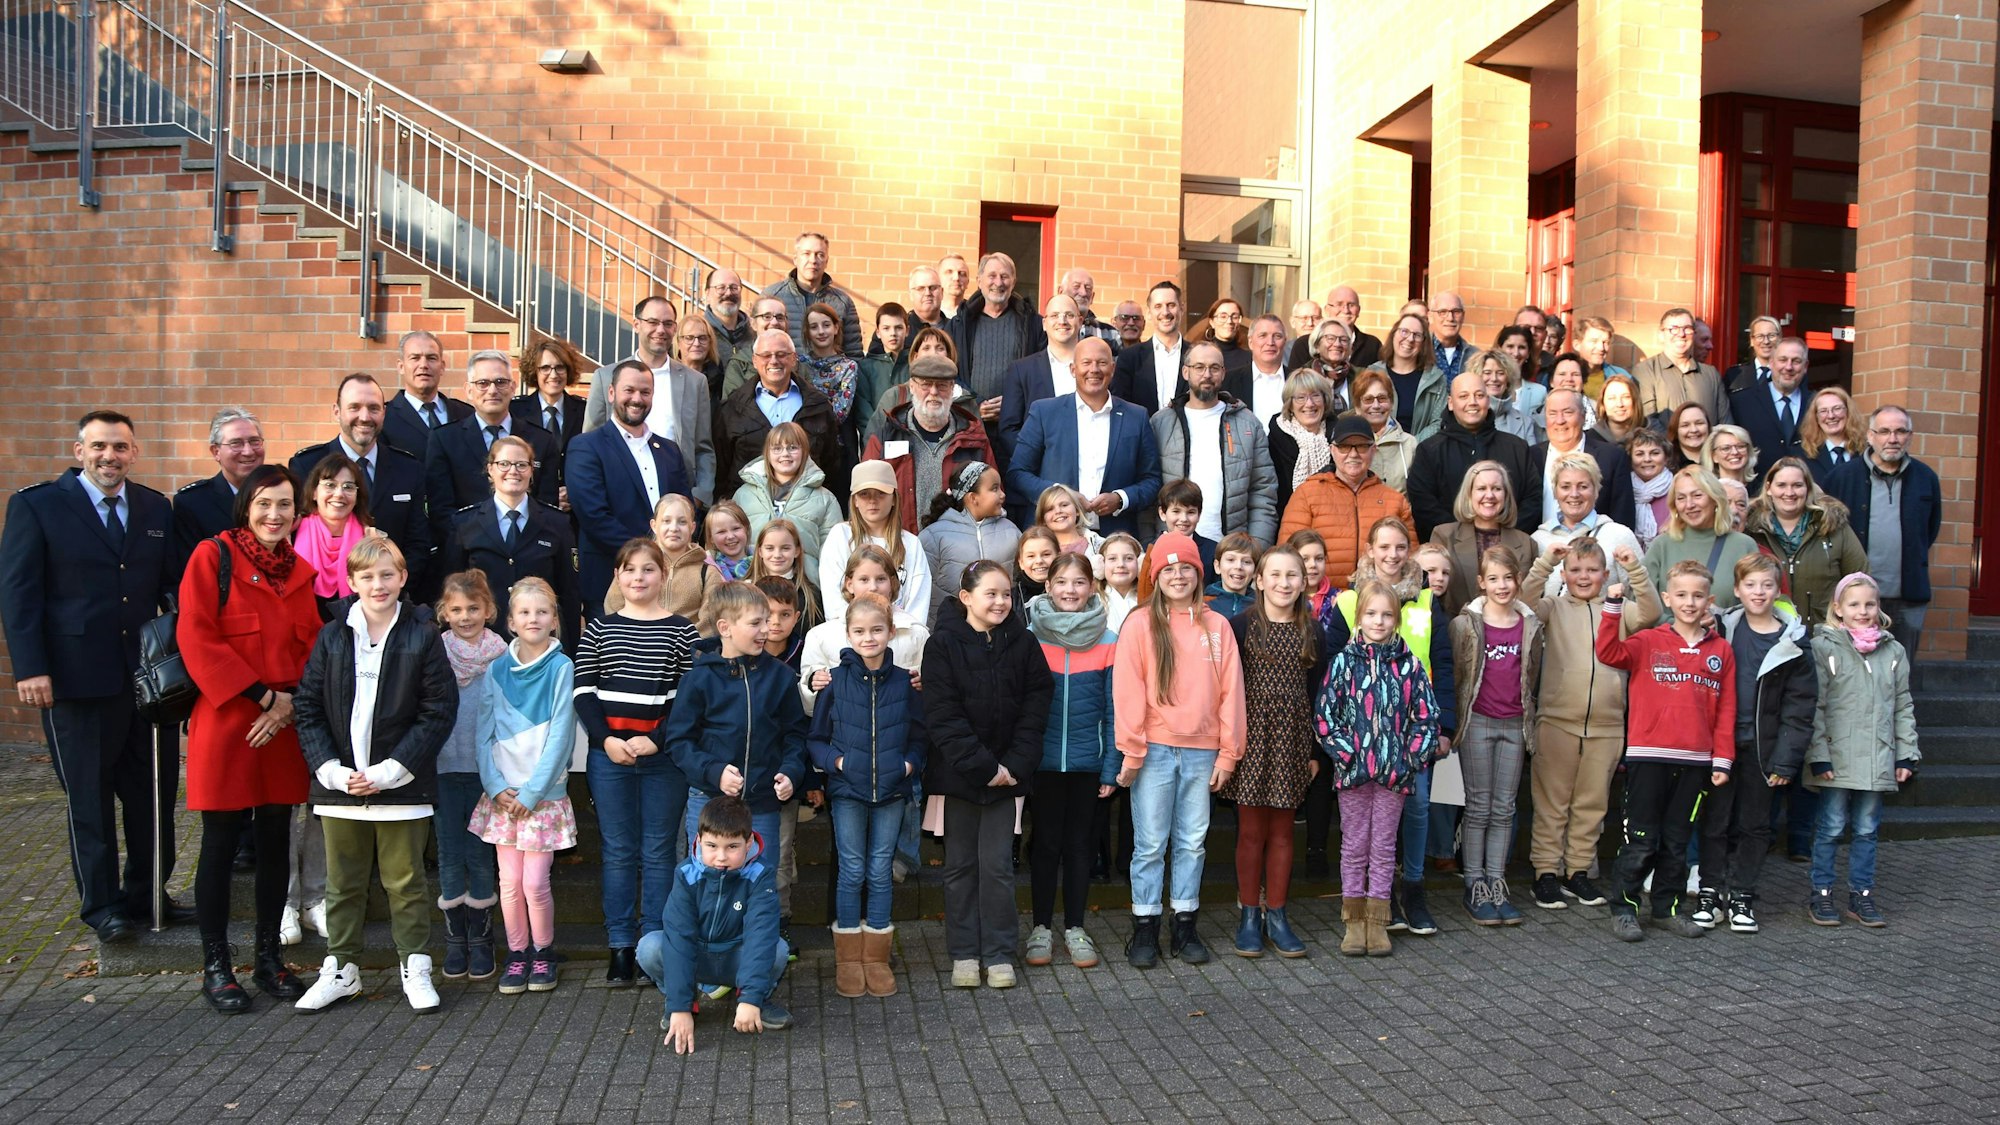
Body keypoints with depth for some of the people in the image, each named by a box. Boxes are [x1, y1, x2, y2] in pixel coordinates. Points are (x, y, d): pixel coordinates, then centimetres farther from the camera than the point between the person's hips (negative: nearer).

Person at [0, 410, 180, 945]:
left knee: (154, 792, 10)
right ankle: (102, 904, 19)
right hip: (78, 679, -4)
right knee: (90, 797, 7)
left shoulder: (156, 509, 10)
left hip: (150, 675, 4)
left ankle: (147, 894, 24)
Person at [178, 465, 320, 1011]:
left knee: (276, 841, 9)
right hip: (226, 721, -5)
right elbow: (196, 636, -12)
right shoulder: (213, 555, -4)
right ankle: (215, 966, 14)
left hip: (283, 726, 5)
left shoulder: (299, 570, 12)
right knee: (221, 843, 2)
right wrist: (262, 695, -14)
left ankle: (270, 959, 21)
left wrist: (291, 701, -6)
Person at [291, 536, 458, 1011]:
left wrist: (389, 772, -13)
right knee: (342, 883, 14)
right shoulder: (331, 637, 4)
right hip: (339, 786, 3)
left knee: (405, 882, 7)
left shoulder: (422, 638, -3)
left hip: (402, 788, -3)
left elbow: (438, 713, -7)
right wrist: (332, 771, -9)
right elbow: (307, 708, 3)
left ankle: (415, 969, 18)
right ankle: (341, 970, 27)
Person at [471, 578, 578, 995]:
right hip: (502, 793, 3)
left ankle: (543, 955, 17)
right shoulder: (497, 669, 5)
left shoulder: (561, 668, -6)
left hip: (544, 793, -3)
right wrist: (496, 786, -7)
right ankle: (517, 955, 21)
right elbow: (484, 733, 5)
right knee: (508, 882, 5)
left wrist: (531, 792, -10)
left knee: (535, 883, -3)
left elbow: (560, 735, -9)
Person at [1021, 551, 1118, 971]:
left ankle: (1075, 927, 22)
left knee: (1079, 843, 10)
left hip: (1087, 762, 1)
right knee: (1045, 842, 8)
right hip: (1042, 760, -1)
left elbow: (1112, 710, -1)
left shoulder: (1108, 641, -1)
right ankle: (1042, 927, 20)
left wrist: (1111, 767, -3)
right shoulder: (1030, 637, -3)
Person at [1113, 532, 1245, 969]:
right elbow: (1127, 692, -4)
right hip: (1155, 750, -2)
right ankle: (1144, 928, 13)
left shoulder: (1217, 626, 6)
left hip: (1201, 751, 3)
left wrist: (1227, 753, 3)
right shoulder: (1140, 624, -2)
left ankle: (1185, 925, 20)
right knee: (1150, 843, 3)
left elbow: (1230, 692, 6)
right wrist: (1131, 752, -7)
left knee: (1193, 842, 9)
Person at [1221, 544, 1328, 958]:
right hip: (1251, 734, -2)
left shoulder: (1312, 633, 7)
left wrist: (1314, 751, 7)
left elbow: (1316, 695, 9)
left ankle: (1276, 915, 17)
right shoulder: (1240, 625, -3)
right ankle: (1249, 915, 13)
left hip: (1292, 738, 3)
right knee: (1251, 829, 2)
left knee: (1281, 830, 8)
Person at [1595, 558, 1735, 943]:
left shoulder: (1721, 651, 8)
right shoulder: (1648, 642, 1)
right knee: (1641, 840, 0)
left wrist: (1722, 760, 4)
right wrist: (1613, 608, -23)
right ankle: (1623, 908, 10)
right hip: (1648, 756, -3)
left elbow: (1726, 710, 7)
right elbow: (1609, 652, -16)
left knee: (1677, 841, 13)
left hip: (1695, 761, 3)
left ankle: (1668, 906, 25)